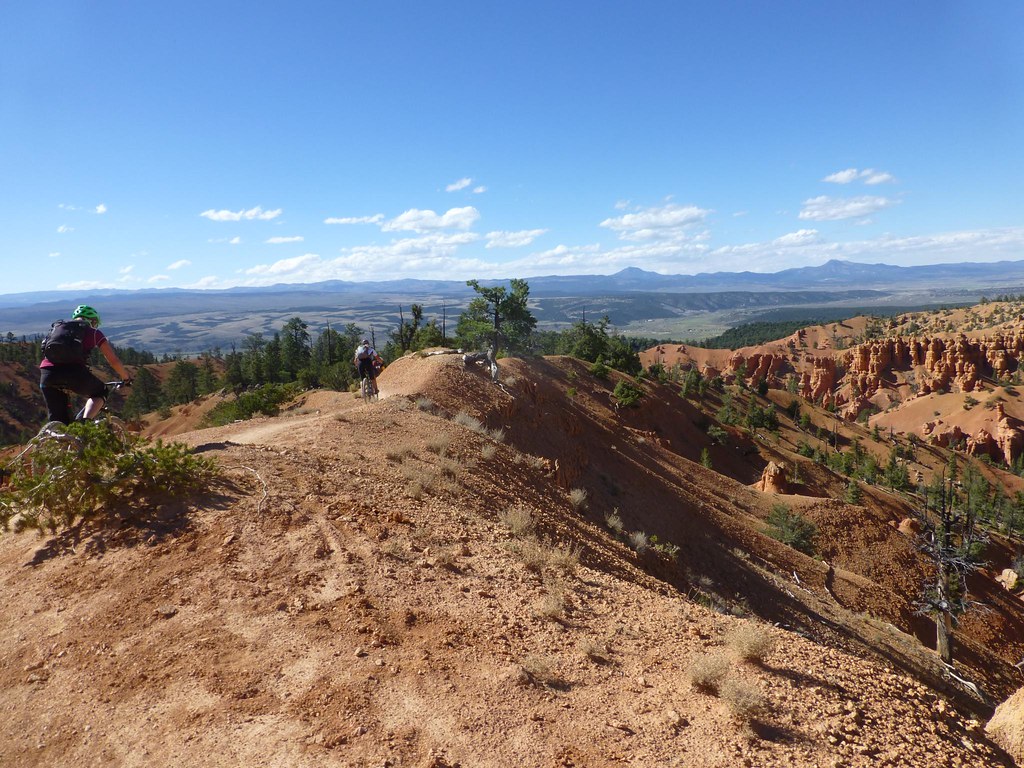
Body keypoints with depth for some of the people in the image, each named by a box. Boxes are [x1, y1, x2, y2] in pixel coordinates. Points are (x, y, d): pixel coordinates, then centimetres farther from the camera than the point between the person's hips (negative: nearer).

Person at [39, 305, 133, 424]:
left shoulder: (57, 327, 32)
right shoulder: (94, 332, 19)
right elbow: (114, 361, 19)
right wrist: (127, 378, 37)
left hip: (47, 374, 4)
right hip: (74, 372, -4)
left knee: (56, 419, 16)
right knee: (101, 392, 24)